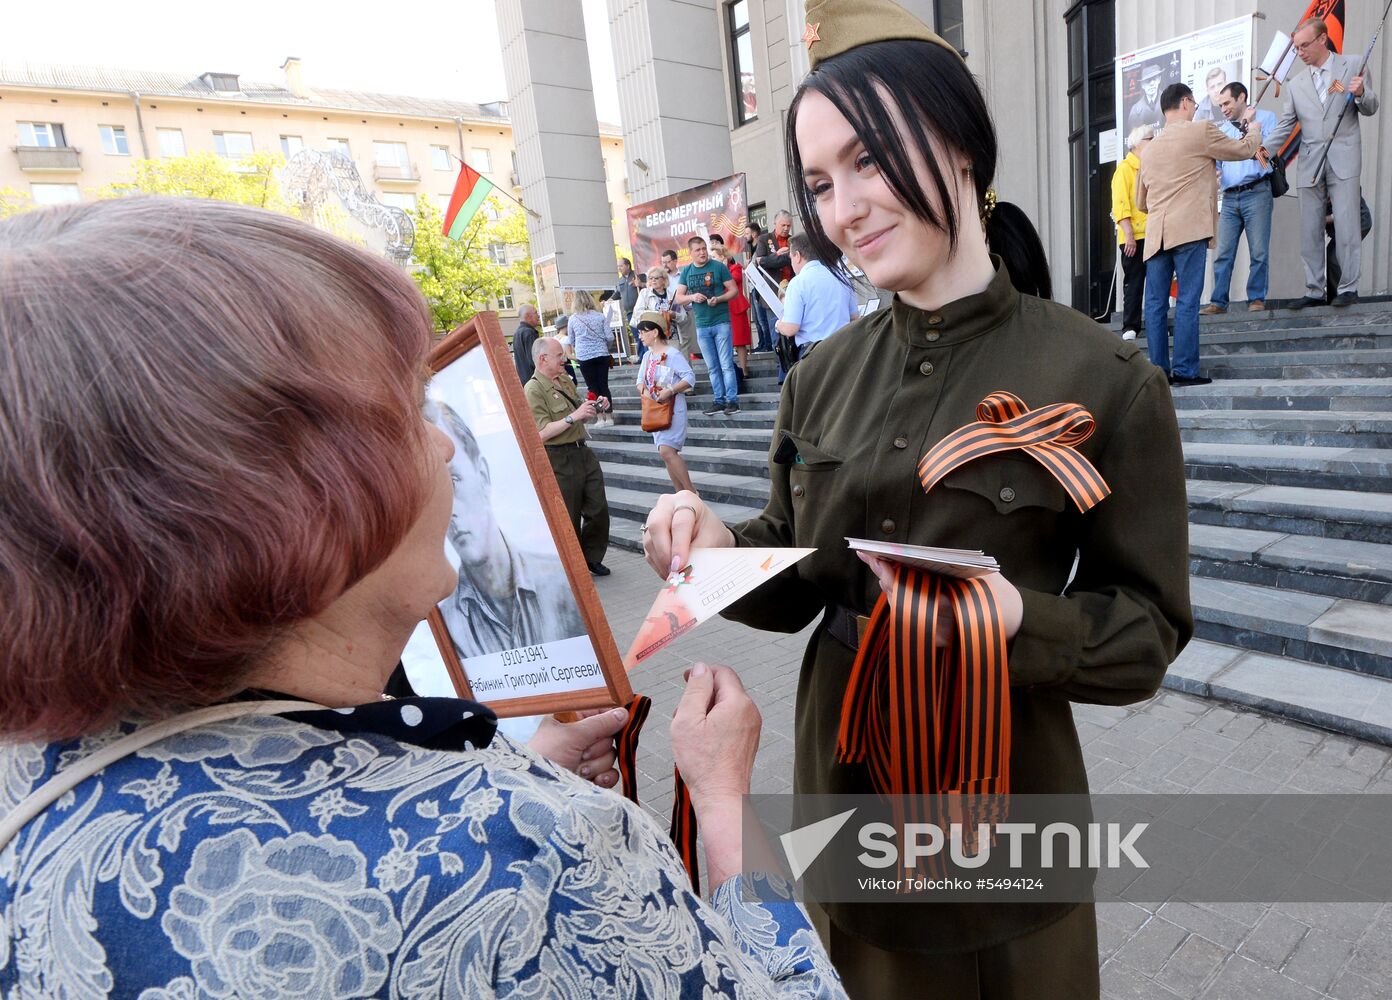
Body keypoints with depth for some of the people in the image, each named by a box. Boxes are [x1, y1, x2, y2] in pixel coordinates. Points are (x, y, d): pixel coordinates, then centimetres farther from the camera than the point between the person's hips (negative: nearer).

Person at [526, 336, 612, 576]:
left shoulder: (566, 381, 14)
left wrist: (593, 409, 6)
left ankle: (591, 559, 28)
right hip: (559, 460, -8)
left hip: (583, 452, 8)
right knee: (568, 519, 3)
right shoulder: (534, 390, -13)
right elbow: (542, 433, -21)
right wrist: (573, 416, -23)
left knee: (598, 509, 10)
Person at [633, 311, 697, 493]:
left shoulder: (672, 354, -12)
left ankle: (691, 492, -10)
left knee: (666, 450, -19)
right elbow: (641, 379, 13)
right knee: (667, 452, 8)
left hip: (673, 408, -8)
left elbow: (690, 378, -17)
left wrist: (670, 391, -25)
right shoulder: (647, 356, 11)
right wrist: (644, 391, -8)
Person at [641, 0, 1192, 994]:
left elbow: (1149, 631, -10)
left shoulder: (1105, 381, -15)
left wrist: (1017, 617, -29)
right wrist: (722, 546, -18)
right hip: (842, 775, 4)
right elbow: (799, 578, 2)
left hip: (1001, 800, -3)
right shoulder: (821, 382, -4)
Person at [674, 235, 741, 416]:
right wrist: (692, 297, -12)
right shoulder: (686, 271, 7)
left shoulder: (719, 267, -3)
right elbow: (678, 298, 7)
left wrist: (719, 299, -19)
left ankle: (733, 400, 1)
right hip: (701, 326, 4)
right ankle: (719, 400, 16)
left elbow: (734, 290, -2)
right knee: (713, 367, 9)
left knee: (726, 365, -4)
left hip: (721, 322, -4)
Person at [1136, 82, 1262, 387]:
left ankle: (1159, 370, 3)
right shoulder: (1200, 131, 2)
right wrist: (1254, 131, 34)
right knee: (1187, 301, -5)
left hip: (1155, 234, 5)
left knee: (1155, 303, 3)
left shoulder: (1150, 148, 19)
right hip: (1189, 230, -5)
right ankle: (1185, 370, -6)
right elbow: (1244, 150, 14)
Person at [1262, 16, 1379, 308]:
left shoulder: (1353, 65, 6)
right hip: (1310, 164, 3)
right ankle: (1314, 291, 8)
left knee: (1346, 225, -8)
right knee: (1310, 231, 3)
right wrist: (1267, 148, -8)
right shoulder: (1296, 83, 13)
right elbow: (1286, 124, 10)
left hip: (1344, 160, -3)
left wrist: (1361, 94, -18)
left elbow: (1370, 109, 4)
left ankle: (1349, 288, -3)